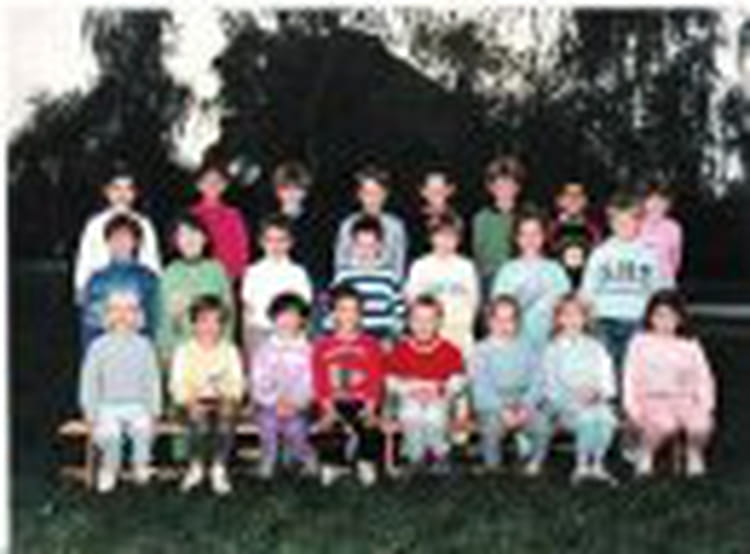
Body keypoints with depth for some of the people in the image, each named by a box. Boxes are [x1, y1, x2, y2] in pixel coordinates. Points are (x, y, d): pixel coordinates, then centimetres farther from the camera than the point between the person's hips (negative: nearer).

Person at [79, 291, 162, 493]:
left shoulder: (144, 346, 5)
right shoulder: (99, 347, 1)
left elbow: (152, 380, 7)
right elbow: (89, 383, 4)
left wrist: (153, 411, -3)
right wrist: (91, 414, -4)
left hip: (137, 406, 1)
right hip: (108, 407, -1)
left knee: (144, 427, -33)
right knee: (110, 433, -32)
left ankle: (141, 466, -8)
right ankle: (109, 470, -5)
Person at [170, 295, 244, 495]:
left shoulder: (229, 351, 7)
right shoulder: (184, 351, 3)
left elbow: (237, 381, 3)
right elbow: (177, 384, -2)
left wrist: (230, 399, -17)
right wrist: (191, 402, -20)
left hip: (222, 402, 1)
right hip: (195, 403, -1)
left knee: (225, 422, -34)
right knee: (200, 424, -34)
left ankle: (219, 469, -19)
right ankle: (195, 468, -12)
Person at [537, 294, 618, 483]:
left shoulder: (595, 348, 13)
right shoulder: (553, 350, 6)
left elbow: (607, 378, 7)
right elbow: (550, 385, -1)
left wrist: (598, 391, -14)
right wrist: (573, 398, -16)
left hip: (595, 402, 2)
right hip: (565, 405, -2)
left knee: (606, 418, -31)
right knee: (587, 418, -34)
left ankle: (597, 464, -21)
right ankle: (582, 464, -25)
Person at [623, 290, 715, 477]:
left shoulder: (690, 346, 9)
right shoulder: (640, 343, 2)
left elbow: (703, 379, 8)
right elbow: (631, 378, 0)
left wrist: (705, 406, -6)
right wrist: (632, 408, -10)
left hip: (684, 401, 2)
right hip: (652, 401, -2)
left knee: (701, 425, -30)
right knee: (665, 424, -36)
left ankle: (695, 454, 4)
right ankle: (645, 453, -4)